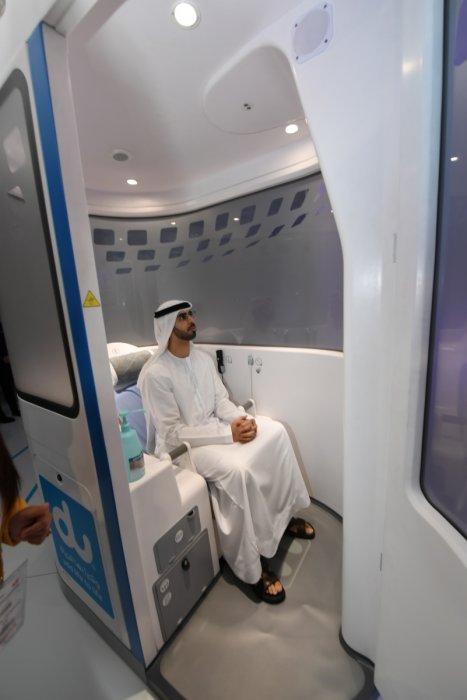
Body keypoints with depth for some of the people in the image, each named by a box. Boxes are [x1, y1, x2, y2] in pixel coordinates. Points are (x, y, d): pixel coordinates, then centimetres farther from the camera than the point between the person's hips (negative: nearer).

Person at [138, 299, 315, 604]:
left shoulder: (203, 357, 4)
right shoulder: (155, 374, -19)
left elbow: (222, 401, 6)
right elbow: (173, 433, -21)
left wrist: (242, 418, -15)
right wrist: (228, 434, -24)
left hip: (214, 428, 7)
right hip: (182, 446, -7)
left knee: (275, 431, -7)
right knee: (238, 470, -32)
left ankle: (284, 513, 11)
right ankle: (253, 566, -7)